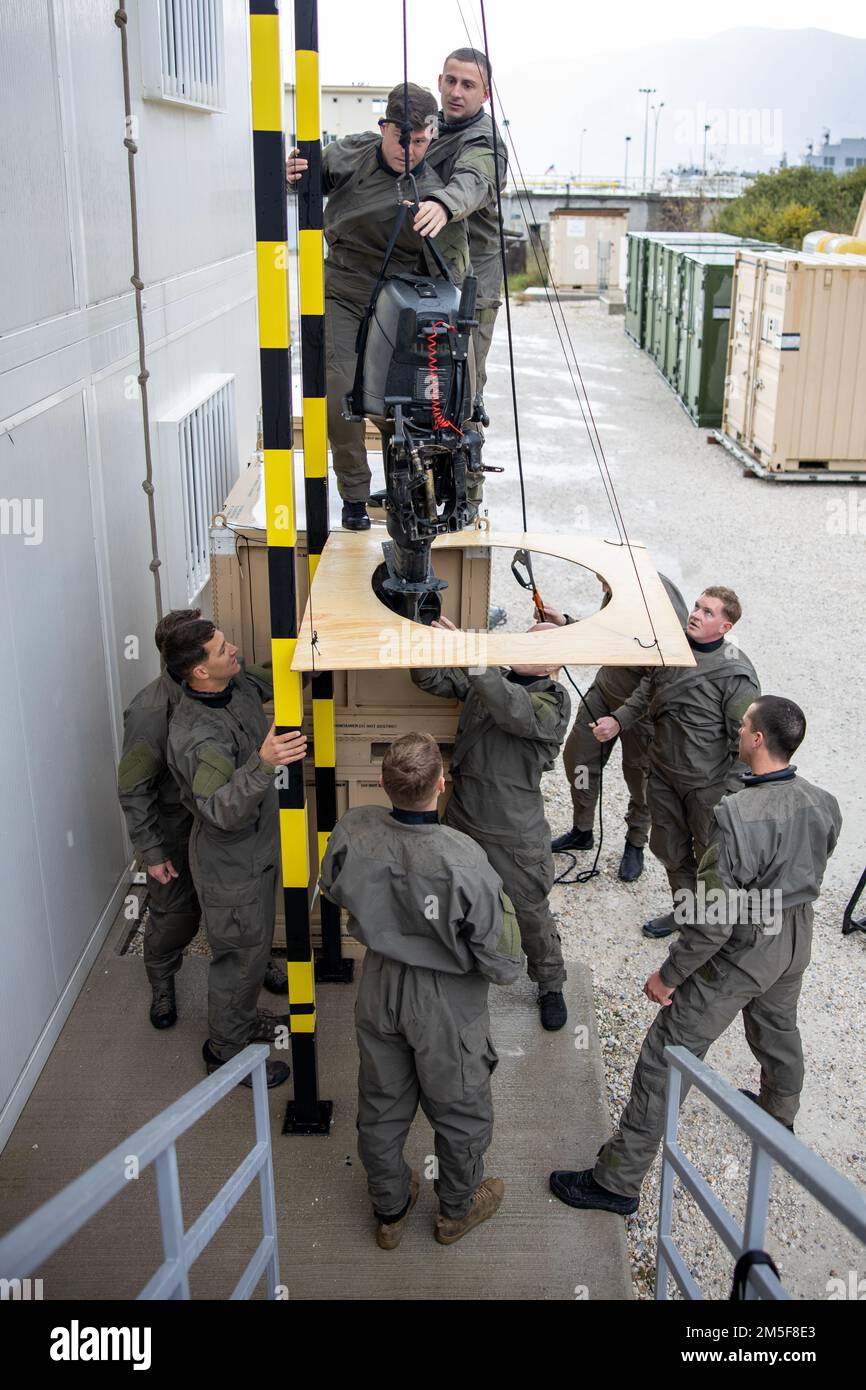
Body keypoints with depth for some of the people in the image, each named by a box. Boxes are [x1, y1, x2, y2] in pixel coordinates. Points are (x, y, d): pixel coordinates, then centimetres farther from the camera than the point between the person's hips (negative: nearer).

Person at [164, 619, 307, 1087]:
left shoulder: (238, 682, -8)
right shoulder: (196, 736, -35)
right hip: (229, 861, -8)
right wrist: (262, 765, -59)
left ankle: (242, 1018, 49)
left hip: (257, 846, 9)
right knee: (239, 953, 9)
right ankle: (226, 1050, 30)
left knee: (254, 943, 26)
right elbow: (222, 810, -45)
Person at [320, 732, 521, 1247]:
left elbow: (333, 887, 2)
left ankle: (390, 1209, 48)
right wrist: (502, 903, -7)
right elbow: (503, 966, -25)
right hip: (446, 1007, -3)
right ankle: (458, 1209, 48)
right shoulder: (465, 865, -35)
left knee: (382, 1105, 25)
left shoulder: (353, 832, -23)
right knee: (460, 1109, 24)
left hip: (380, 990, 4)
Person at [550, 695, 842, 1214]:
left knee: (664, 1061, 2)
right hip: (795, 946, 8)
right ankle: (780, 1116, 62)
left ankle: (618, 1181, 11)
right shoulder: (825, 805, -10)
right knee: (779, 1029, 33)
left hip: (739, 956, -7)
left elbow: (715, 919, -30)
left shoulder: (740, 816, -34)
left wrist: (669, 975, -18)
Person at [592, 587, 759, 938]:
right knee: (668, 847, 21)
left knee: (709, 856, 11)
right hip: (662, 773, 6)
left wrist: (733, 795, -16)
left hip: (707, 783, -6)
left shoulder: (736, 675, -20)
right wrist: (617, 720, -5)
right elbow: (645, 694, 12)